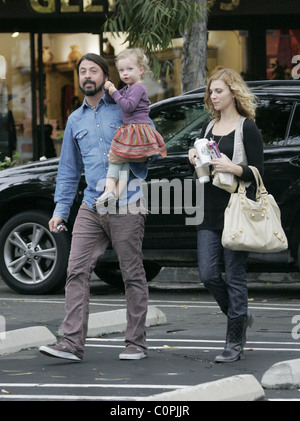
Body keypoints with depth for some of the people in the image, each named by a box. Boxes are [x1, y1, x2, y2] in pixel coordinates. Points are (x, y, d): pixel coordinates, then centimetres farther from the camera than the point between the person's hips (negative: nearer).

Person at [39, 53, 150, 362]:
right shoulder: (75, 120, 17)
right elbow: (68, 169, 21)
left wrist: (133, 158, -16)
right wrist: (60, 209, 15)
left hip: (126, 205, -5)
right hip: (91, 206, 5)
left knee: (133, 275, 1)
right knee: (76, 271, -6)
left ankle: (136, 343, 8)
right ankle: (72, 342, -9)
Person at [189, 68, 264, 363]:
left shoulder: (247, 128, -3)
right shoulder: (208, 128, 16)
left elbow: (258, 172, -6)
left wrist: (233, 168, -22)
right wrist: (195, 160, 1)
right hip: (209, 212, 6)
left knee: (234, 275, -5)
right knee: (208, 275, 0)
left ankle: (234, 342, 1)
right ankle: (240, 317, 23)